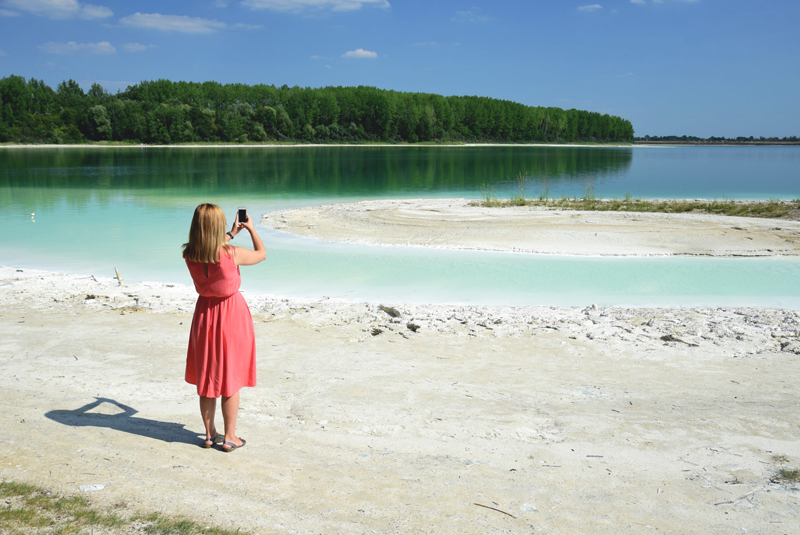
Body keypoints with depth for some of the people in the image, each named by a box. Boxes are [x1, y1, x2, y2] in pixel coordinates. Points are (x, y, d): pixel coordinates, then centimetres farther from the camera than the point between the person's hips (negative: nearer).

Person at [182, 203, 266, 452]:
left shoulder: (190, 256, -10)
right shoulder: (232, 254, -23)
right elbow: (262, 254, -2)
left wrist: (231, 234, 26)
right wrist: (251, 228, 12)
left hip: (205, 314, 4)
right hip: (231, 315, -4)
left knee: (206, 378, 15)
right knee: (231, 379, 7)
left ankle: (210, 434, 26)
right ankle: (229, 437, 16)